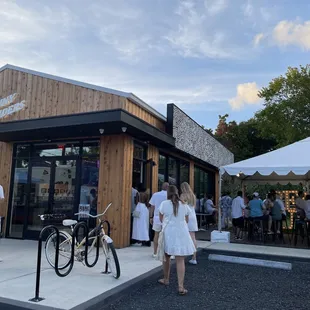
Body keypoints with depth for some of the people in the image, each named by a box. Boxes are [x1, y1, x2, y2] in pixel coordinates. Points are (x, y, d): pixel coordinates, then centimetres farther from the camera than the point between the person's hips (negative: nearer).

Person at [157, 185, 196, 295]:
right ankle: (181, 287, -5)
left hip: (168, 233, 0)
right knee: (180, 261, 0)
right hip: (182, 234, 1)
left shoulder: (164, 204, -4)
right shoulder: (184, 205, 3)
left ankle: (166, 279, 35)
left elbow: (161, 219, 8)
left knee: (166, 257, 19)